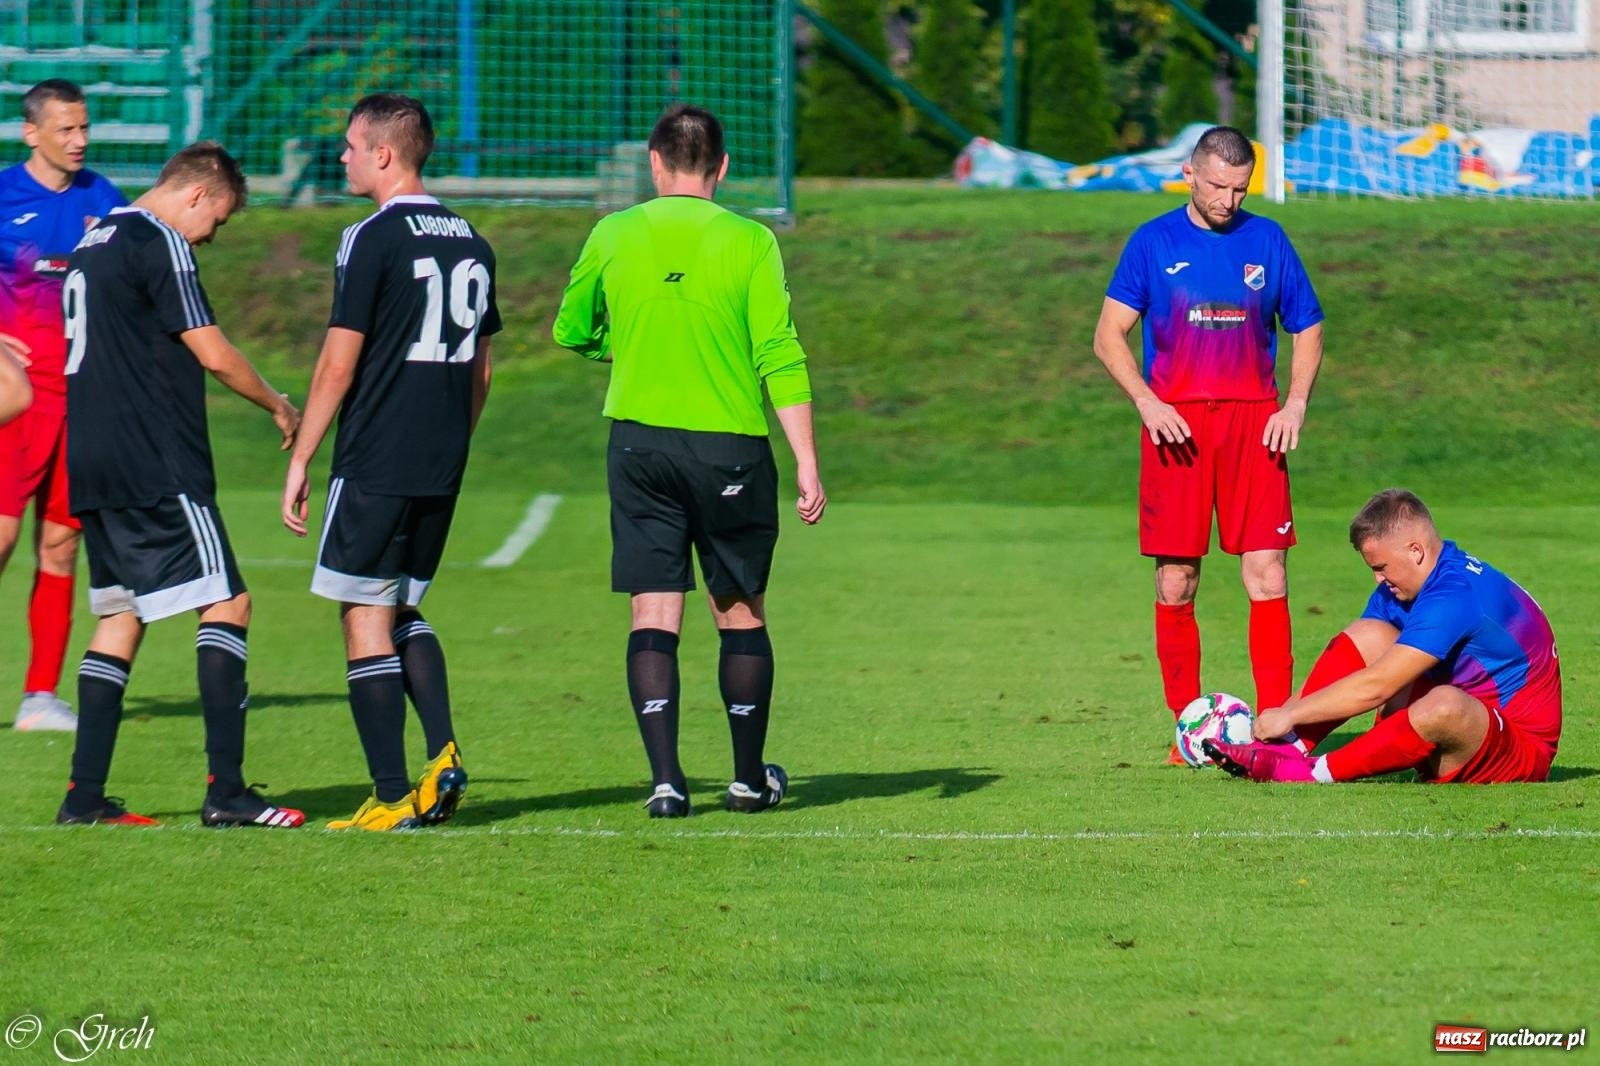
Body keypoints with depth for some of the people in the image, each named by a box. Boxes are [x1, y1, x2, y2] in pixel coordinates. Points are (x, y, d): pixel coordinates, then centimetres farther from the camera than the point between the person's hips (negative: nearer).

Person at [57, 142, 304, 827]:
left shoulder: (94, 244, 18)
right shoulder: (158, 244, -11)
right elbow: (213, 355, -12)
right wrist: (278, 405, 4)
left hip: (90, 463, 10)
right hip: (157, 470, -10)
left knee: (120, 615, 13)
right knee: (227, 603, -7)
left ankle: (85, 794, 9)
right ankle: (226, 790, -14)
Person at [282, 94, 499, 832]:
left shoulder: (373, 240, -10)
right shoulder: (470, 244, 11)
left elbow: (339, 364, -11)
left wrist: (300, 462, -5)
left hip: (375, 464, -7)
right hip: (442, 469, 7)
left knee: (366, 619, -1)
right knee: (402, 610, 19)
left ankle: (393, 797, -4)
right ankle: (443, 756, 2)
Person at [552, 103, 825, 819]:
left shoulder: (614, 237, 1)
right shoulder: (749, 243, -6)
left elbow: (572, 332, 13)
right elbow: (780, 359, -9)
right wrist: (807, 464, -8)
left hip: (639, 442, 1)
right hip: (732, 444, -1)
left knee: (653, 616, 2)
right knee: (741, 614, 12)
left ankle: (665, 779, -8)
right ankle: (751, 778, 20)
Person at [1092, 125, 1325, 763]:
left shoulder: (1267, 241, 9)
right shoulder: (1154, 243, 5)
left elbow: (1308, 330, 16)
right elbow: (1109, 335, 4)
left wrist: (1295, 404, 1)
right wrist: (1147, 402, -10)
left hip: (1254, 420, 1)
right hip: (1176, 423, -1)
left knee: (1266, 572, -7)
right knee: (1176, 582, 0)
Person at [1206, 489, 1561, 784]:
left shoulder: (1456, 595, -25)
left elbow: (1374, 686, -27)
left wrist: (1290, 714, -19)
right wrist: (1285, 714, -3)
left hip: (1519, 751, -9)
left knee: (1444, 706, -41)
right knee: (1366, 634, 0)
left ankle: (1315, 772, -29)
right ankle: (1284, 751, -13)